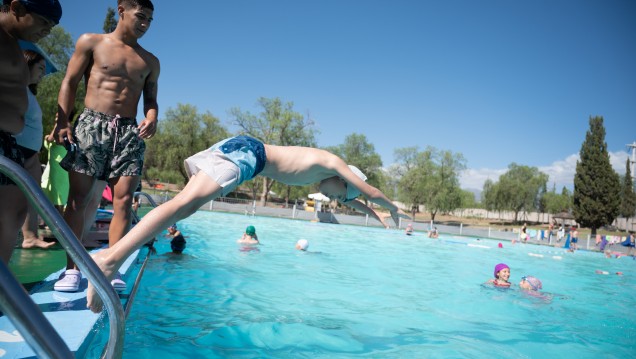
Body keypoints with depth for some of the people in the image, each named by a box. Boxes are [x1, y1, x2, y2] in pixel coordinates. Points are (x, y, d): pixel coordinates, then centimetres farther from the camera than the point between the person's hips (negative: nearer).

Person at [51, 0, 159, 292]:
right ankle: (72, 268, 0)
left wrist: (151, 117, -9)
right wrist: (61, 121, -8)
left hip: (129, 131, 2)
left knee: (124, 199, -7)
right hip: (91, 124, -2)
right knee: (78, 196, -5)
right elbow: (69, 83, 4)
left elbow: (151, 99, 15)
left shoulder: (150, 61, 15)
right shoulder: (91, 42, 8)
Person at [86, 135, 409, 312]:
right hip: (246, 152, -10)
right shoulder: (333, 162, 5)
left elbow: (347, 198, 45)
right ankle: (110, 259, -32)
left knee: (187, 207, 8)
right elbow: (370, 191, 13)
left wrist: (371, 212, 52)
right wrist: (392, 208, 31)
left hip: (238, 149, 10)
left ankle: (114, 254, 5)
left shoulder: (321, 169, 27)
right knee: (185, 203, -23)